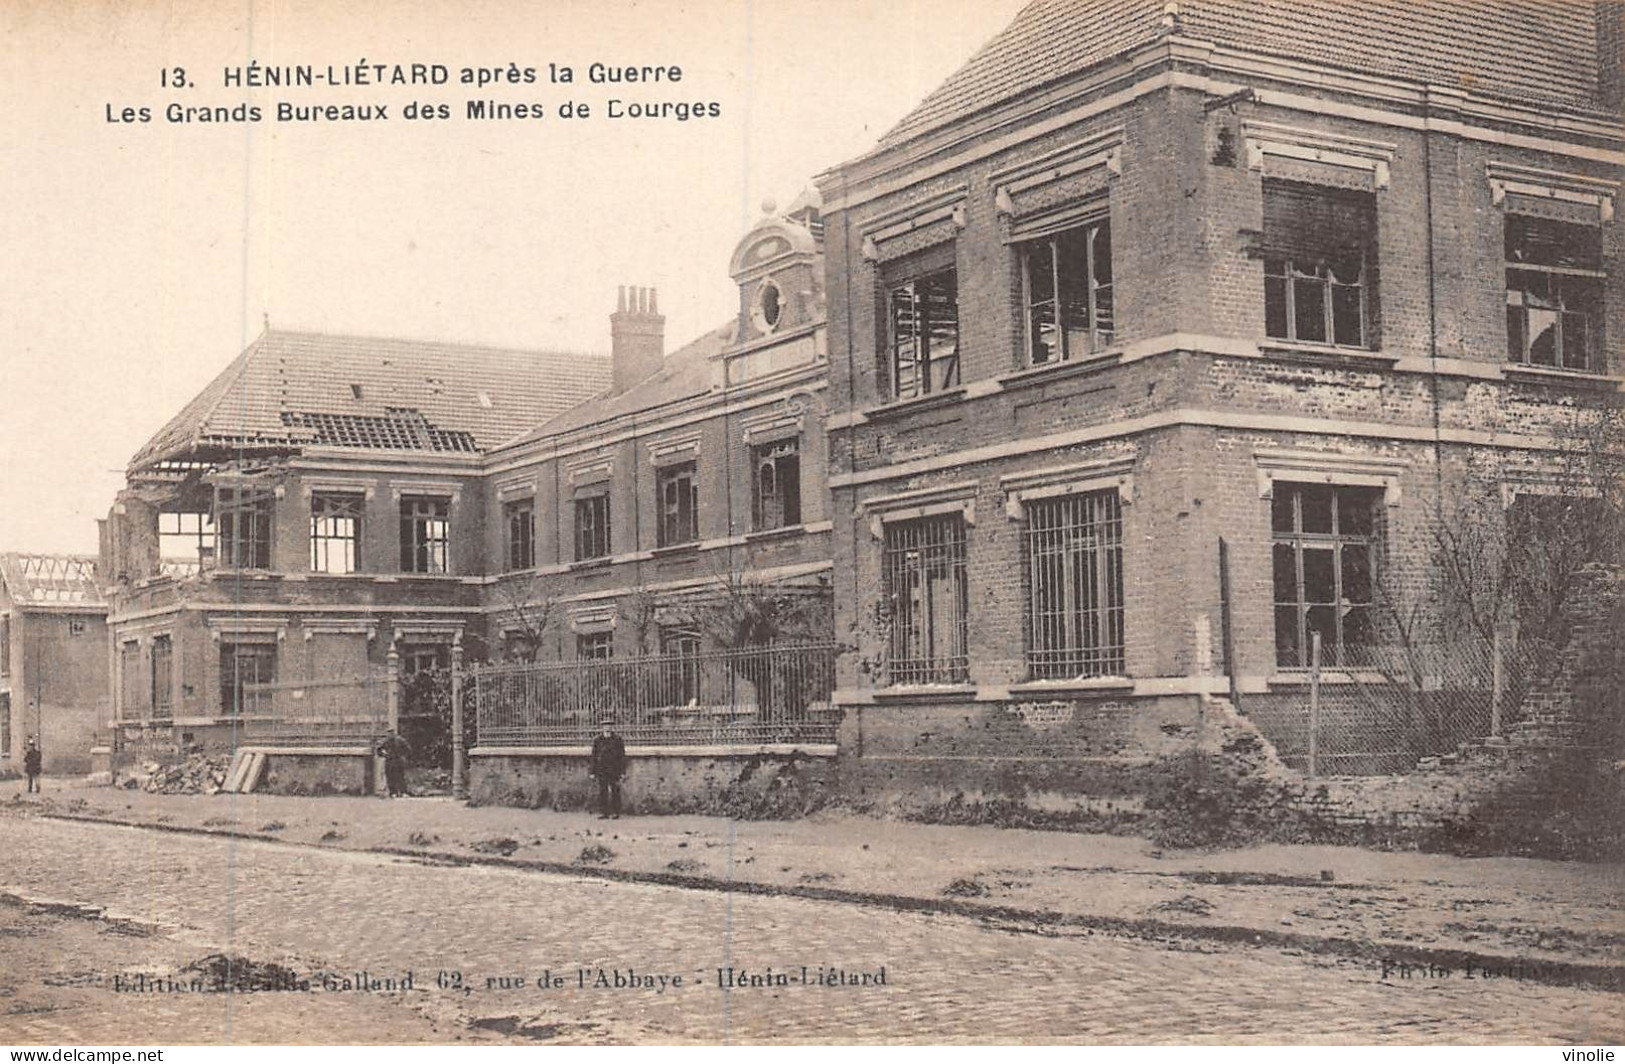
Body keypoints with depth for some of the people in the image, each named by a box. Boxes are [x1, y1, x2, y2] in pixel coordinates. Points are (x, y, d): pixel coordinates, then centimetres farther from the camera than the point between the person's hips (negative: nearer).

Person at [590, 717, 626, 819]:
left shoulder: (617, 740, 2)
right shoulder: (597, 741, 7)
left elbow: (622, 756, 2)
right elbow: (594, 757, 9)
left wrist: (623, 772, -3)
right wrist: (593, 772, 5)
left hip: (614, 771, -2)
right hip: (601, 771, 2)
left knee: (615, 791, 0)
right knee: (602, 792, 1)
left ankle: (615, 813, 6)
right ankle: (603, 813, 5)